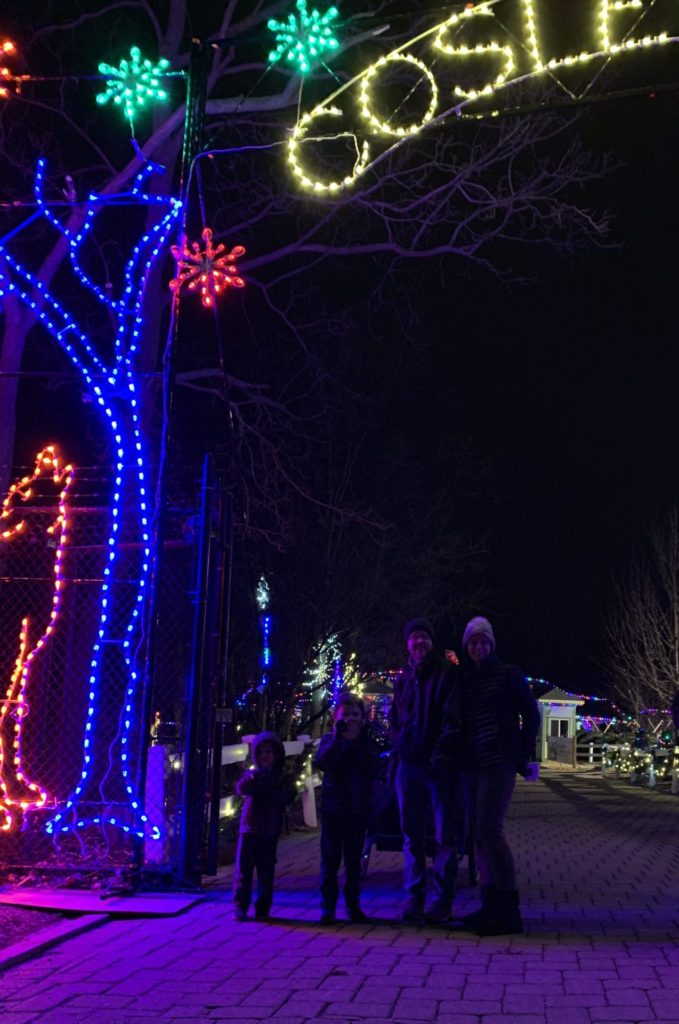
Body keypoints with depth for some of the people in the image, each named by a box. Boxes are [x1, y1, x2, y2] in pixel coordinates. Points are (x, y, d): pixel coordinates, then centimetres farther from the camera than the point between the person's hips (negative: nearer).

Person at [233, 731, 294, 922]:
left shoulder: (280, 778, 7)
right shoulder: (252, 774, 6)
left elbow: (288, 795, -10)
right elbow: (240, 788, -15)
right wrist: (251, 779, -34)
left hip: (269, 832, 0)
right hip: (249, 828, 0)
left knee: (266, 872, 3)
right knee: (244, 869, 0)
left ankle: (262, 909, 12)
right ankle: (241, 907, 10)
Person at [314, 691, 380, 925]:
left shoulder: (367, 742, 4)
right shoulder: (329, 740, 3)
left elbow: (372, 769, -11)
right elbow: (321, 763, -15)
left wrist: (361, 741, -17)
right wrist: (337, 738, -22)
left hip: (358, 808, 1)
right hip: (332, 807, -1)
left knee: (353, 858, 8)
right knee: (330, 858, 1)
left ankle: (353, 905, 17)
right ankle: (327, 907, 7)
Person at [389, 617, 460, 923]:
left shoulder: (447, 673, -1)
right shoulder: (403, 679, 15)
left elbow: (452, 717, -8)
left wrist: (441, 754, -16)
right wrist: (396, 752, 9)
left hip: (438, 765, -5)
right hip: (408, 764, 5)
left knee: (444, 834, 0)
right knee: (411, 835, 7)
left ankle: (443, 898, 6)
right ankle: (414, 896, 13)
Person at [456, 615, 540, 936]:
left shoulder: (508, 674, -1)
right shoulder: (464, 679, 14)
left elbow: (531, 715, 2)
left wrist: (524, 755, -2)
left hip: (498, 764, -6)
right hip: (471, 765, 6)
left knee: (489, 830, -14)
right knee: (480, 834, 6)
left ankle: (508, 911, -9)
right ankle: (491, 905, 13)